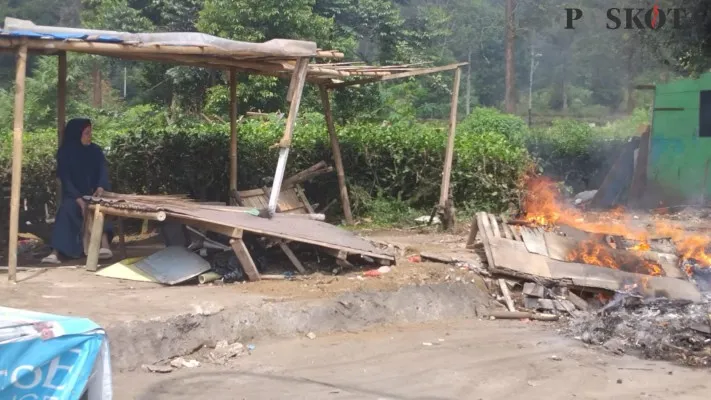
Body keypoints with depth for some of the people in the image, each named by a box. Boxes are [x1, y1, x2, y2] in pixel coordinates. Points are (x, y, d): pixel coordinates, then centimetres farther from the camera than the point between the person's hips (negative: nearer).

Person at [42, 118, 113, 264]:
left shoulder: (95, 151, 3)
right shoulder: (65, 152, -4)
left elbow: (103, 171, -8)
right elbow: (65, 178, -11)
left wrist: (100, 188, -32)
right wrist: (79, 199, -26)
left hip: (93, 194, 1)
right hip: (73, 194, -1)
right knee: (67, 209, -34)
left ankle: (105, 245, -52)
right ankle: (55, 253, -44)